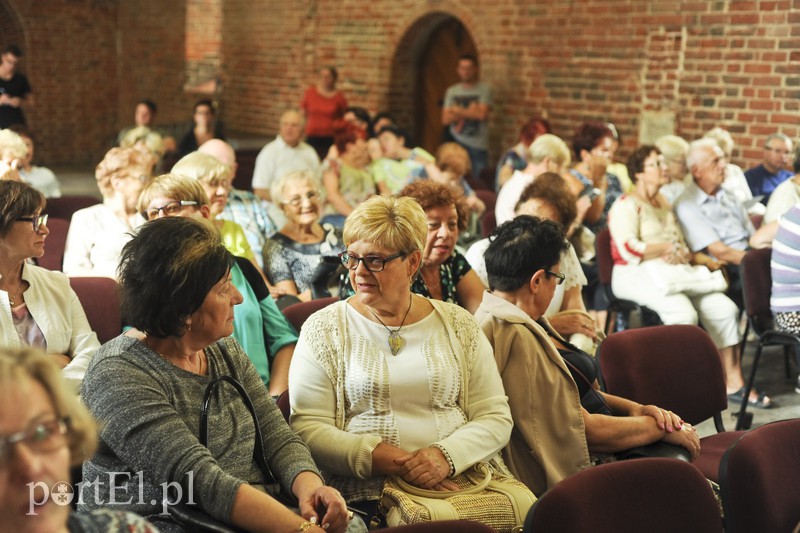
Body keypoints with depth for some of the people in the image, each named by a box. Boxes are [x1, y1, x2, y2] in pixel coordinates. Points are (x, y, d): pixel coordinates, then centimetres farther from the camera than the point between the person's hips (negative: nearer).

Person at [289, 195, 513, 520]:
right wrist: (386, 459, -14)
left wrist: (447, 455, -11)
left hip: (461, 479, 3)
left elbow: (495, 417, 10)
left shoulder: (458, 325, 14)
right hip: (366, 493, -3)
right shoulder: (323, 329, 8)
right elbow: (307, 427, 0)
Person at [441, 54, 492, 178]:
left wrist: (457, 110, -3)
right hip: (457, 143, 2)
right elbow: (445, 119, 3)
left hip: (478, 145, -2)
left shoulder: (484, 89, 0)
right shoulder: (451, 91, 10)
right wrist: (469, 113, -10)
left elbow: (482, 114, -12)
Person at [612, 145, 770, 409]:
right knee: (683, 311, -33)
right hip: (637, 275, -8)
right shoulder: (626, 206, -4)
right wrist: (668, 247, -10)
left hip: (674, 272, 8)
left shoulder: (664, 203, 23)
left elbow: (682, 245, 22)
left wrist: (681, 253, -2)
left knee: (723, 307, -12)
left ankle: (733, 382, -8)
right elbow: (629, 249, -17)